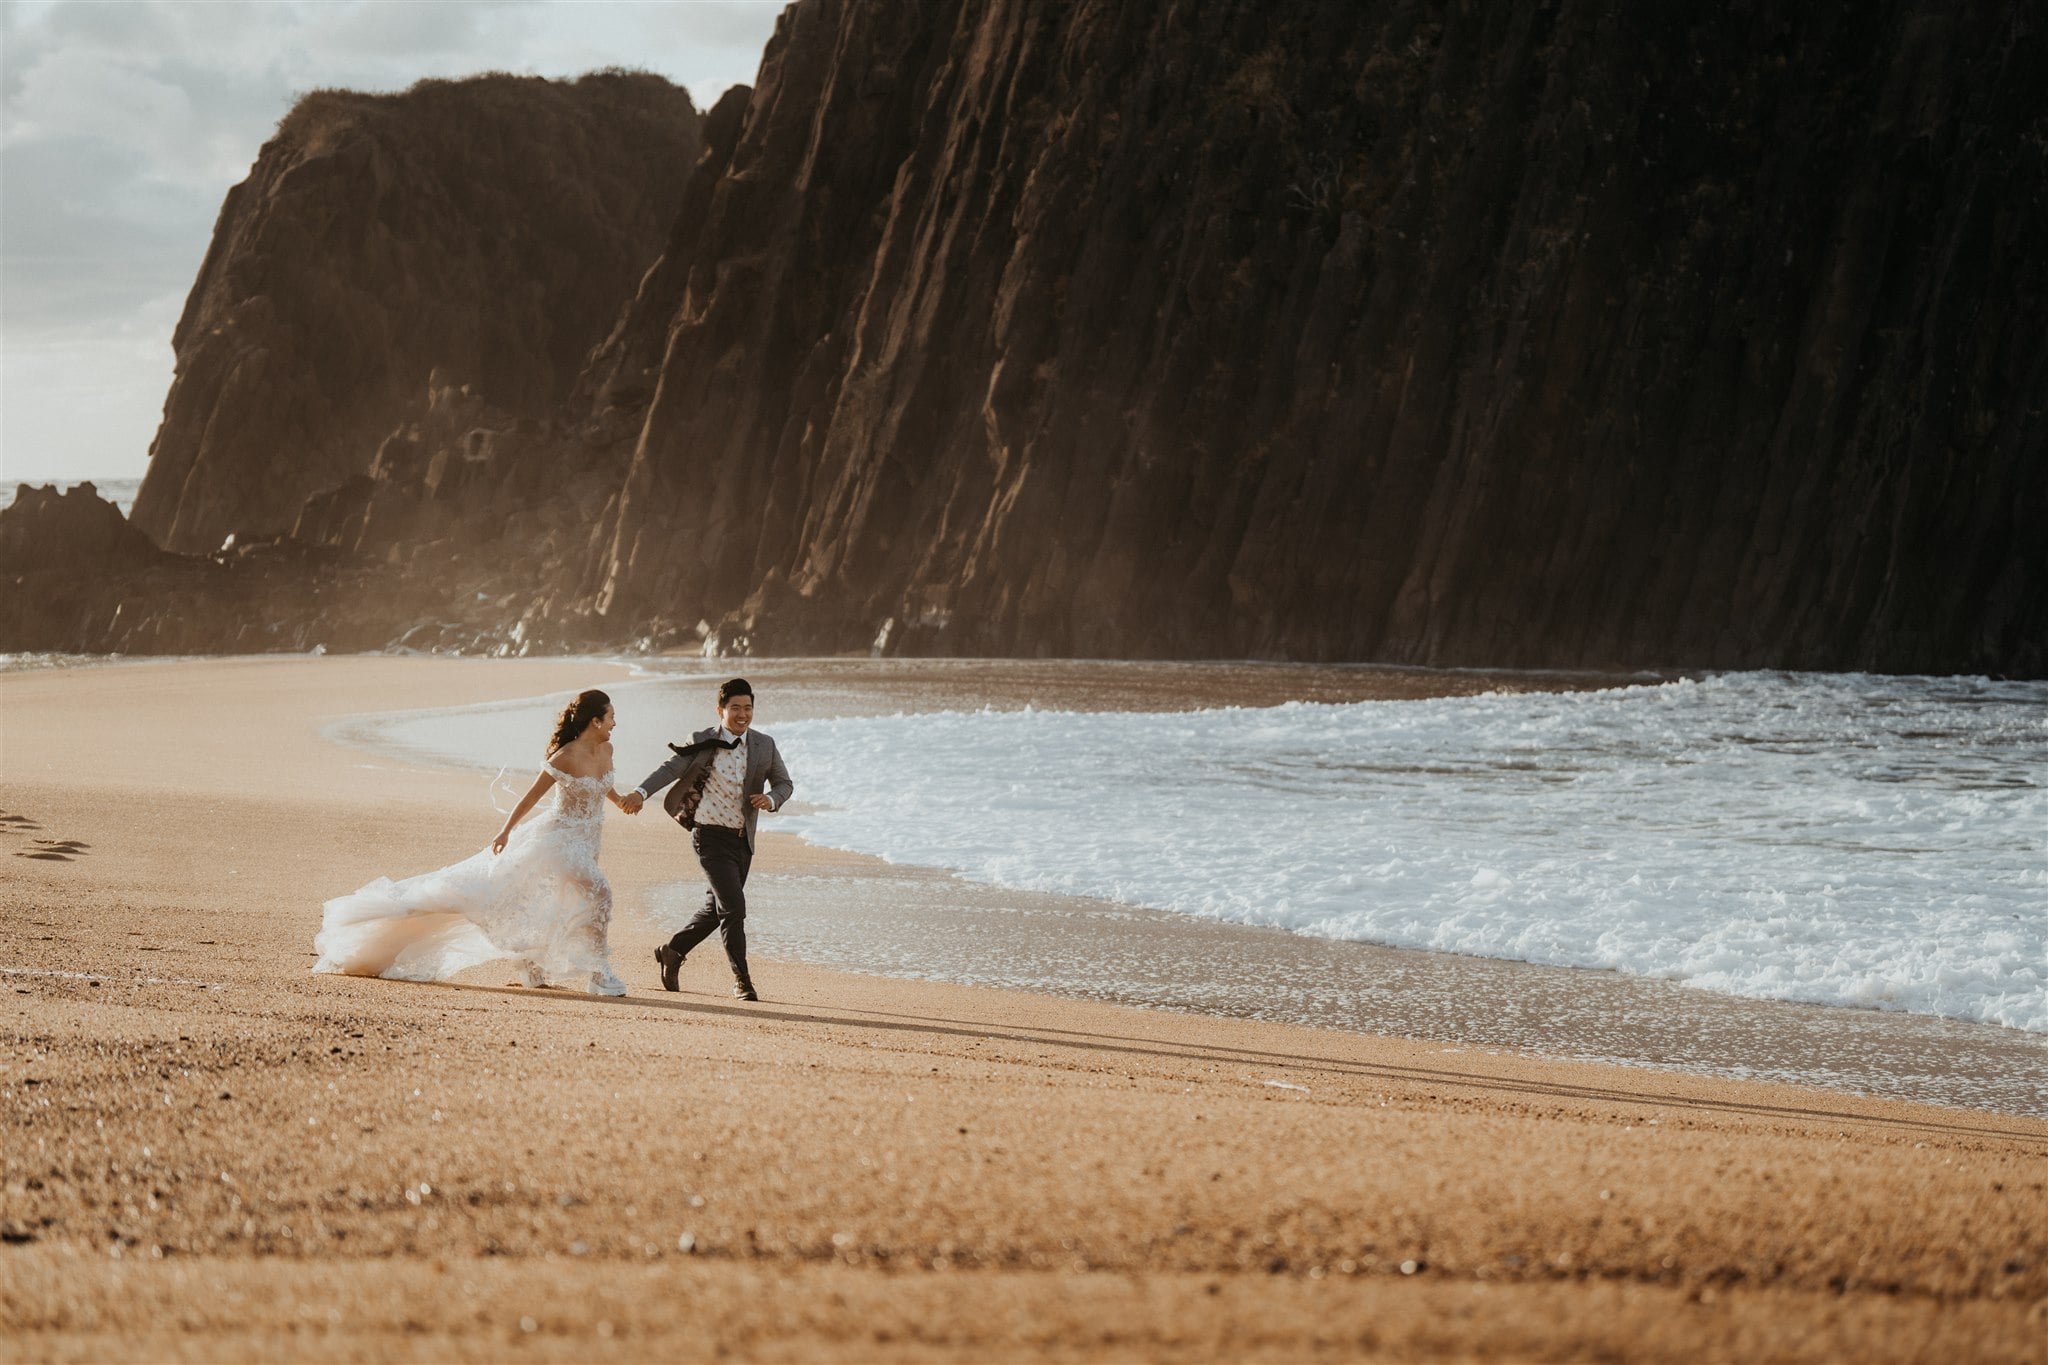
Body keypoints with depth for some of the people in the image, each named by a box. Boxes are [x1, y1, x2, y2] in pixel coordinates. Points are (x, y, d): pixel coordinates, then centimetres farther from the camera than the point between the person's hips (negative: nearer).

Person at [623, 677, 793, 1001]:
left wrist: (771, 799, -11)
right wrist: (640, 792, -32)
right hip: (711, 836, -5)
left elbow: (785, 783, 13)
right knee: (733, 907, -13)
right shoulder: (703, 743, -6)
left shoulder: (764, 745, 5)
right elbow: (671, 768, -15)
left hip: (743, 840, 5)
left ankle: (672, 951, 36)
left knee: (716, 909, 15)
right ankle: (741, 980, -4)